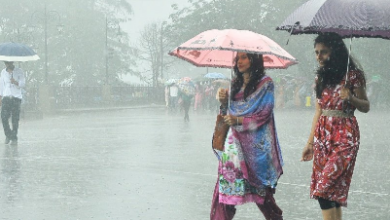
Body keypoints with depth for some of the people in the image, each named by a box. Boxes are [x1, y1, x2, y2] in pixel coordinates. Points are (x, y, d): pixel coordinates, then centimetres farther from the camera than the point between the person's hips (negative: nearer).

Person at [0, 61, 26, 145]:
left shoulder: (19, 71, 2)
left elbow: (23, 83, -2)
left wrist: (16, 82, -23)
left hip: (16, 98, -2)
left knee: (15, 119, -6)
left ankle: (14, 138, 3)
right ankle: (8, 135, 10)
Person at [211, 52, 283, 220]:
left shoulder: (265, 83, -3)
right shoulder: (236, 84, 15)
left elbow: (265, 114, -10)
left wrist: (239, 120, -19)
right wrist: (224, 101, -3)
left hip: (255, 143, -5)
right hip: (235, 140, 5)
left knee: (259, 187, 1)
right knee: (226, 180, -3)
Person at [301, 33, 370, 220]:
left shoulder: (352, 75, -5)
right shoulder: (321, 77, 11)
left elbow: (365, 107, -1)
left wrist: (351, 98, -22)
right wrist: (310, 142, 15)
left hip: (344, 136, -6)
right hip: (322, 135, 6)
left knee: (324, 189, -14)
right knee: (333, 190, 4)